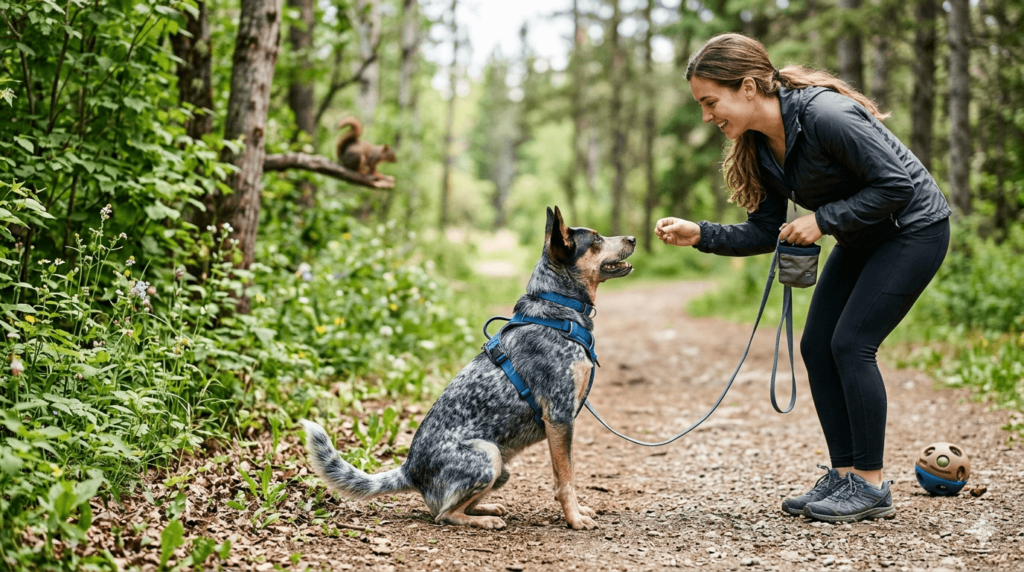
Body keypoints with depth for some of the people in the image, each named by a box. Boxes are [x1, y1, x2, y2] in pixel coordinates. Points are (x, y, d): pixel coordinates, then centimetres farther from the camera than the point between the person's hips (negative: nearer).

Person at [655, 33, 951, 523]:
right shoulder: (758, 146, -4)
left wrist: (822, 219, -24)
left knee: (851, 344, -14)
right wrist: (700, 234, -13)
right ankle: (844, 475, 10)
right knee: (817, 345, 1)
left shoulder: (825, 115, -30)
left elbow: (897, 184, -27)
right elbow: (765, 233, 0)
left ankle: (871, 487, -4)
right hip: (861, 239, 9)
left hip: (913, 229, -8)